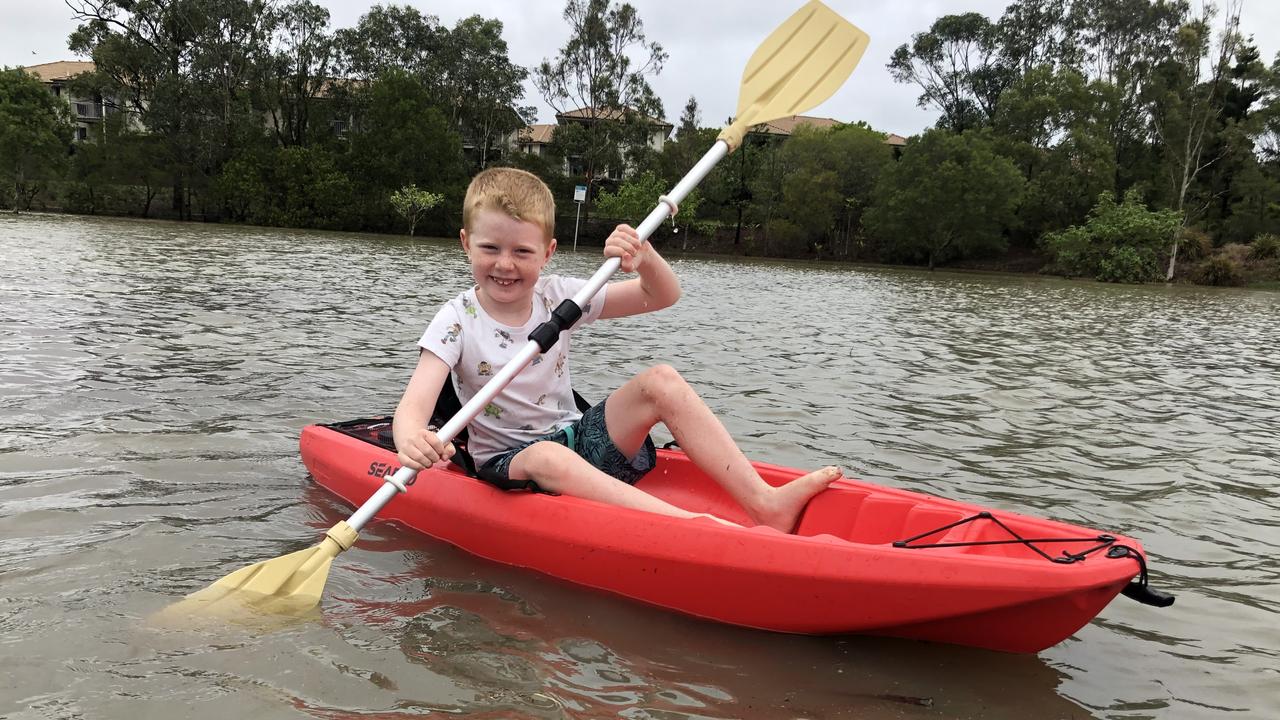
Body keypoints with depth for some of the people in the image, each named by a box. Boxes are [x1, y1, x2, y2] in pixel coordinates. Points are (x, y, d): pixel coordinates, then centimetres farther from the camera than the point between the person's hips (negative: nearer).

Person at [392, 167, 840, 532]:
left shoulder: (555, 297, 0)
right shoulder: (457, 321, -10)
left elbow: (663, 296, 0)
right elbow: (413, 407, -24)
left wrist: (645, 259, -23)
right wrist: (412, 443, -48)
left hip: (577, 438, 4)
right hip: (508, 464, -4)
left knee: (661, 381, -17)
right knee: (547, 457, -39)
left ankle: (763, 502, -26)